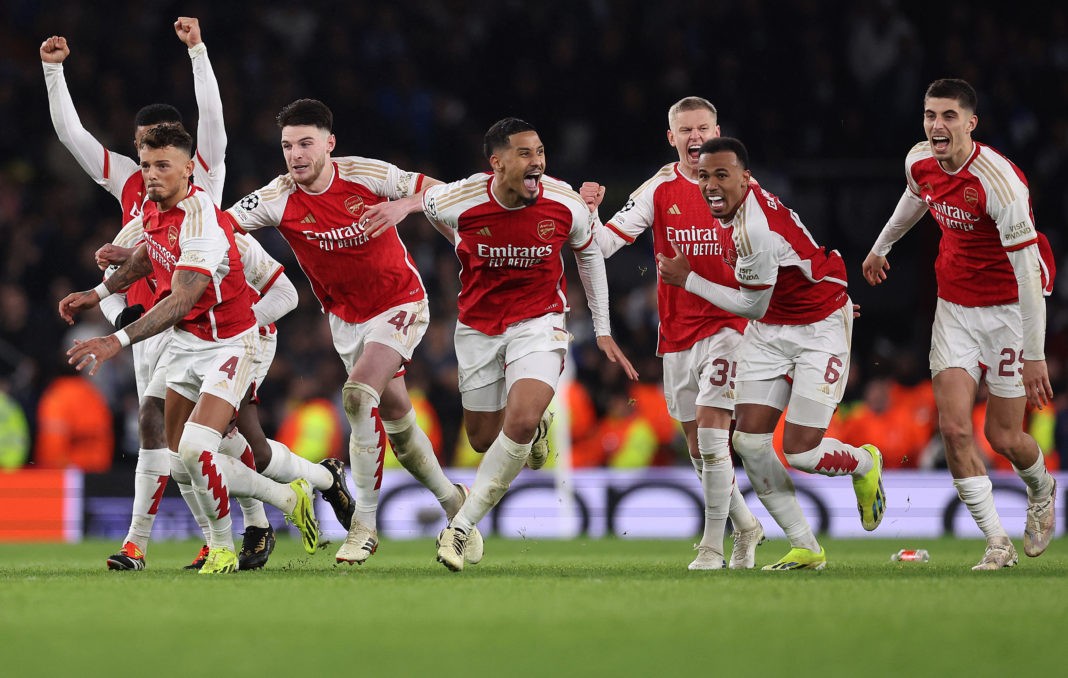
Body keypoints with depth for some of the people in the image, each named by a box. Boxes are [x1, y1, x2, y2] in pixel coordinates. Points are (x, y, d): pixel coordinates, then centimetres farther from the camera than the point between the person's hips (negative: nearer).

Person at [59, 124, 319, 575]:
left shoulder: (199, 220, -28)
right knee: (179, 456, 9)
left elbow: (180, 302, -36)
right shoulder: (152, 208, -1)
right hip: (185, 342, 9)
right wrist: (98, 293, 20)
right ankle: (289, 498, 26)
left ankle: (222, 548, 1)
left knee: (195, 451, -22)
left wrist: (118, 341, -43)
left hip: (227, 344, -9)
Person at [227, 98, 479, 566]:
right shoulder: (278, 199, -14)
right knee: (395, 417, 10)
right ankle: (452, 502, 32)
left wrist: (404, 206, -32)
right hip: (345, 315, 4)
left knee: (359, 395, -24)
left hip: (399, 304, -4)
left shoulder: (366, 175, -19)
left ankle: (365, 524, -18)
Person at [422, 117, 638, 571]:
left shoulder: (566, 205, -17)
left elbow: (589, 254, 5)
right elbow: (426, 201, 6)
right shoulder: (457, 202, -21)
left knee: (520, 422, -23)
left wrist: (602, 330, 7)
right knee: (484, 439, 9)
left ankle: (462, 525, -12)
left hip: (539, 321, -1)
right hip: (478, 325, 1)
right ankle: (536, 421, 46)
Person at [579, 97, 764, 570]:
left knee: (711, 431, -15)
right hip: (677, 331, 3)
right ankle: (745, 527, 30)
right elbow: (605, 243, -4)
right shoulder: (659, 189, 1)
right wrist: (588, 213, -22)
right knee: (697, 446, 9)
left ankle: (713, 545, -7)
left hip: (726, 322, -3)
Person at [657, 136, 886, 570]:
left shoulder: (755, 232, -31)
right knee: (749, 441, -5)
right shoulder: (743, 197, -4)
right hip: (769, 331, 9)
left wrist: (686, 279, -10)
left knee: (799, 451, -13)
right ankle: (805, 548, 5)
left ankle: (864, 464, 23)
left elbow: (752, 307, -18)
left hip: (819, 329, -9)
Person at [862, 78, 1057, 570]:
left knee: (1003, 436, 0)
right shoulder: (920, 162, -7)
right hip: (954, 304, 5)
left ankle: (1041, 491, 36)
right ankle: (997, 542, -3)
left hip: (1008, 308, -5)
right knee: (953, 426, -10)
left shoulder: (999, 183, -27)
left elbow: (1028, 274, -25)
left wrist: (1035, 355, -25)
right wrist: (881, 247, 37)